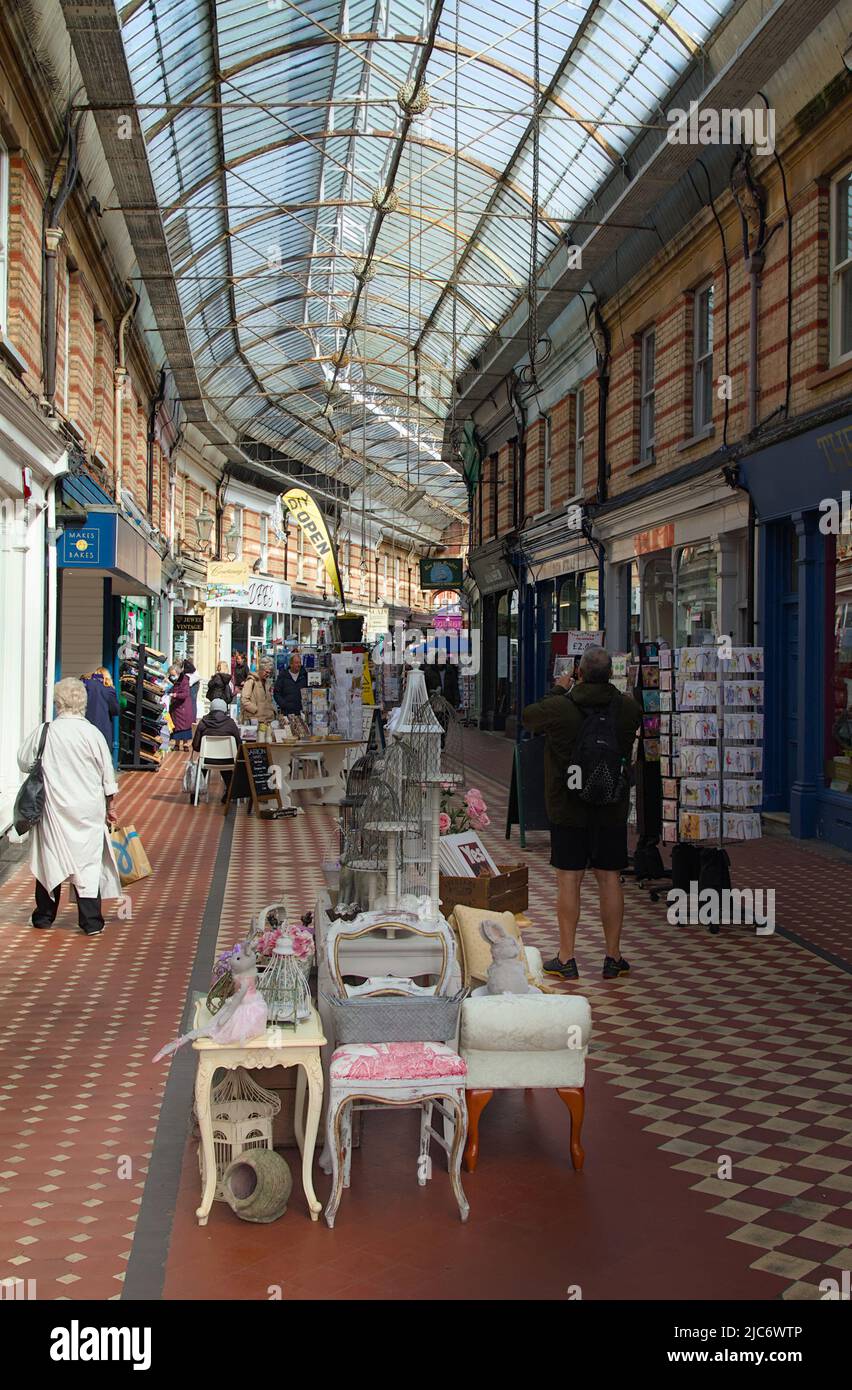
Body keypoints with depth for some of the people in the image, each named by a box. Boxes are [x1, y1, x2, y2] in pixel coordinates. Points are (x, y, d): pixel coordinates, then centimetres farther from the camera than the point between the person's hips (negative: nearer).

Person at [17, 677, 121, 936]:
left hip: (54, 807, 1)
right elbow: (107, 774, -1)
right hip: (88, 809, 0)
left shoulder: (44, 732, -8)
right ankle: (91, 922, 4)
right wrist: (110, 805, 11)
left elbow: (24, 762, 6)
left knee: (49, 859, 14)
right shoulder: (92, 733, -8)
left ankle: (44, 916, 26)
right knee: (88, 861, 5)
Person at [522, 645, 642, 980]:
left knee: (568, 880, 3)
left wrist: (560, 690, 17)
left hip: (567, 810, -2)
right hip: (612, 810, 2)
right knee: (610, 880, 8)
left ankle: (566, 958, 7)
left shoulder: (558, 708, -13)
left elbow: (527, 717, 7)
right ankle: (613, 957, 14)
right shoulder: (628, 708, -5)